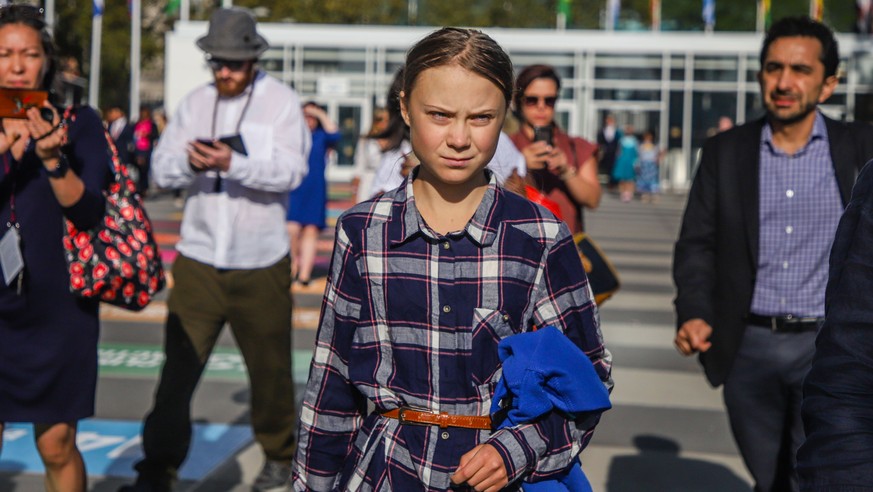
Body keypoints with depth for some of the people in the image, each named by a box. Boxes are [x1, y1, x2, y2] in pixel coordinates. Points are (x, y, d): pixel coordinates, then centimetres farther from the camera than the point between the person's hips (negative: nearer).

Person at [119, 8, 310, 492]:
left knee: (269, 367, 10)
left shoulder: (281, 101, -2)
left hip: (261, 264, -2)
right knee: (177, 366, -4)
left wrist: (233, 163, -30)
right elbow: (161, 167, 3)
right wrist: (190, 162, -20)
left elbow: (291, 170, -15)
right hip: (198, 258, 2)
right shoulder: (195, 103, 7)